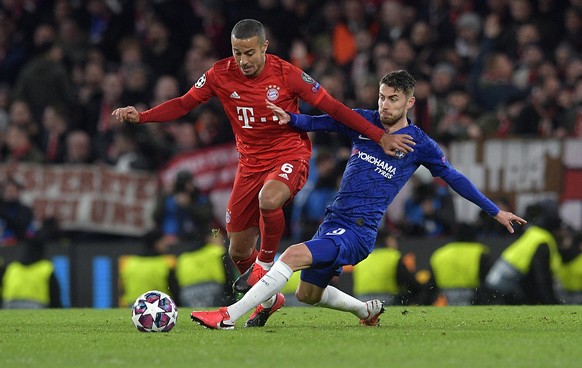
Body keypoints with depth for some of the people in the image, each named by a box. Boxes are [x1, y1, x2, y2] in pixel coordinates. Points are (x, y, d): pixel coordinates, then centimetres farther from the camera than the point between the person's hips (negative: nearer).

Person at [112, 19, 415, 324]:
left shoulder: (286, 74, -15)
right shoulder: (221, 75, -7)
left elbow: (332, 107, -10)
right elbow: (183, 104, 3)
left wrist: (380, 137, -11)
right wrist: (140, 117, -12)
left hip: (290, 156, -4)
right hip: (250, 164, 4)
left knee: (269, 199, -38)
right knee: (238, 252, 4)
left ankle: (266, 263, -11)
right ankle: (267, 298, 32)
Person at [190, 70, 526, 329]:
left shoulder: (420, 145, -1)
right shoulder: (364, 121, 8)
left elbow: (454, 178, 9)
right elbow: (320, 122, 6)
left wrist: (495, 211, 12)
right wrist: (290, 118, -17)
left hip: (359, 230, -6)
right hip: (334, 222, 7)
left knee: (292, 256, -27)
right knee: (307, 294, 16)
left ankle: (229, 316, -30)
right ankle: (368, 309, 40)